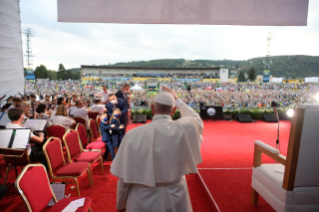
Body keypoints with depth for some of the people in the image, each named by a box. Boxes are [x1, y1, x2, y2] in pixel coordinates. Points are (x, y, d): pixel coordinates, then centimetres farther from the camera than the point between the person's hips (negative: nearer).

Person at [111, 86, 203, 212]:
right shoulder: (184, 129, -16)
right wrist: (177, 100, 14)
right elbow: (196, 119, 9)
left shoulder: (133, 134, -19)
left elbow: (124, 178, -12)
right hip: (175, 200, 2)